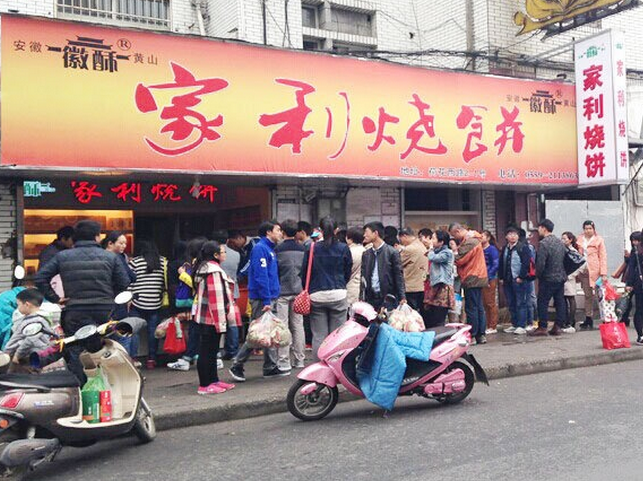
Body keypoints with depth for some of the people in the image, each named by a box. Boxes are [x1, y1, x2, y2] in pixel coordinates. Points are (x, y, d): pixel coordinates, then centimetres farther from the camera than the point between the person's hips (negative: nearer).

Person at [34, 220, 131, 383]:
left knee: (75, 353, 5)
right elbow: (124, 283, 1)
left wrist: (54, 298, 5)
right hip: (104, 312, 0)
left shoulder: (62, 256, 5)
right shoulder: (111, 257, 3)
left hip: (75, 312, 0)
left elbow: (40, 278, 1)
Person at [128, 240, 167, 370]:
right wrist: (163, 297, 15)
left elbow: (129, 282, -2)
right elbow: (166, 282, 7)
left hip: (138, 302, -2)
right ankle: (151, 359, 11)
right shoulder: (163, 262, 5)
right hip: (156, 303, 2)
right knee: (153, 330, 7)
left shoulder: (135, 262, -2)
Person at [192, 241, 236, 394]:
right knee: (207, 351, -5)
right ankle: (205, 385, 1)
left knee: (211, 350, 16)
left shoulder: (204, 268, 15)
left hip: (204, 317, 11)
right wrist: (220, 321, -22)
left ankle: (213, 380, 25)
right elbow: (216, 297, -22)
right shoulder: (214, 271, -18)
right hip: (212, 318, -11)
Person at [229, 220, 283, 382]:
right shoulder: (260, 248, -13)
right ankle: (237, 365, 4)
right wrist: (266, 301, -23)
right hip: (261, 299, -9)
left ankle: (271, 368, 16)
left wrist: (272, 299, 15)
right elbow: (260, 276, -20)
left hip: (270, 298, 9)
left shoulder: (270, 249, 17)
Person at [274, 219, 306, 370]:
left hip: (282, 291, -4)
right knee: (298, 326, 9)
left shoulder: (278, 249, -8)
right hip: (298, 291, 4)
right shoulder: (302, 249, 6)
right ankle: (299, 360, 12)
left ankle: (284, 362, -2)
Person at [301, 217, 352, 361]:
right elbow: (348, 272, 9)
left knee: (318, 336, 4)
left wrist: (308, 290, 18)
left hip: (317, 295, 0)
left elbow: (304, 272, 3)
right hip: (338, 294, 0)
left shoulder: (312, 249, -1)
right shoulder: (343, 249, 1)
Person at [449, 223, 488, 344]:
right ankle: (481, 335, 14)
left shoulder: (469, 242, -17)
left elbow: (459, 260, -18)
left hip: (472, 279, -10)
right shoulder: (474, 239, 16)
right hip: (479, 278, 10)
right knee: (479, 307, 11)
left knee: (471, 308, -5)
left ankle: (472, 335, -2)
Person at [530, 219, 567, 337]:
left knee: (543, 303, 1)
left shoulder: (543, 243, -17)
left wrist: (538, 274, -4)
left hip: (548, 278, -7)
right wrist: (562, 272, 18)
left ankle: (542, 327, 2)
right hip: (561, 277, 7)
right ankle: (558, 326, 12)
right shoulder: (560, 242, 8)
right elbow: (566, 257, 12)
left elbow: (540, 263, -20)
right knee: (560, 302, 9)